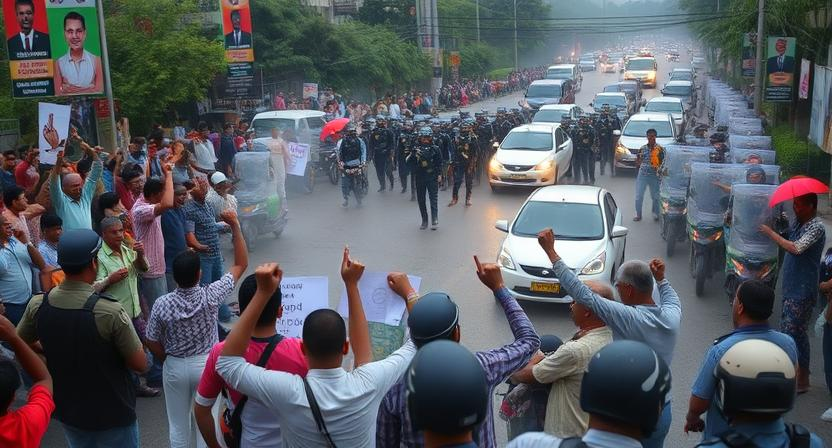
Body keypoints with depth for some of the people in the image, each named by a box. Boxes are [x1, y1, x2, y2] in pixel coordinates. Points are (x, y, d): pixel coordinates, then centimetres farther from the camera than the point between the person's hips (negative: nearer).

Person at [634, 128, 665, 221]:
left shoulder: (660, 149, -3)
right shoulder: (642, 148, 5)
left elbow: (663, 162, 0)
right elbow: (638, 163, 12)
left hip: (654, 175, -2)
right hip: (642, 174, 2)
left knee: (655, 196, 8)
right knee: (639, 195, 1)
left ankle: (655, 214, 25)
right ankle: (638, 214, 14)